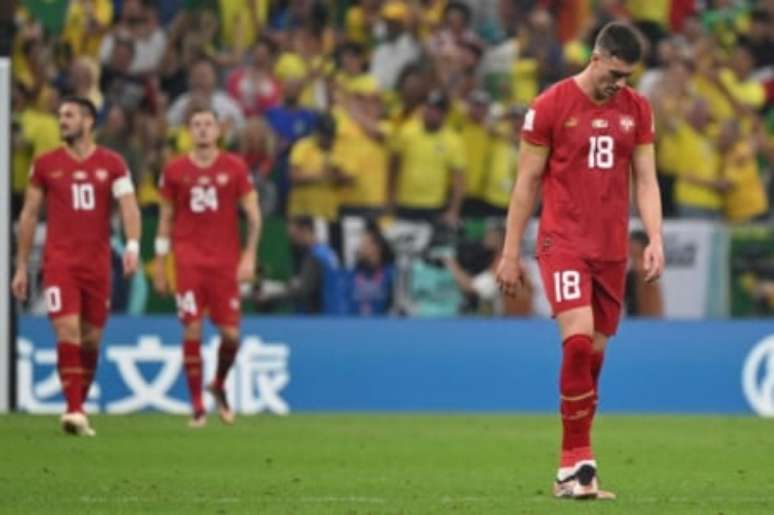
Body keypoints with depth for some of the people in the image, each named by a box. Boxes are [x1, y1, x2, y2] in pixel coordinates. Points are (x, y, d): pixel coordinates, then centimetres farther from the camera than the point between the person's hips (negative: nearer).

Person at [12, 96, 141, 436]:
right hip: (59, 261, -1)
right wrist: (21, 266, 8)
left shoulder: (112, 164, 4)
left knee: (91, 339, 7)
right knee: (68, 331, -16)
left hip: (97, 263, 1)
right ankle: (74, 411, -19)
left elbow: (128, 205, -6)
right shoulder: (45, 164, 5)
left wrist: (132, 245, -24)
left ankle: (79, 407, 21)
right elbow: (29, 215, 10)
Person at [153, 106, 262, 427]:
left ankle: (219, 386, 28)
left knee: (231, 334, -2)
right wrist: (159, 265, 7)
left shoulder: (235, 168, 4)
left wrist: (249, 255, -6)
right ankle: (197, 406, -2)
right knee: (192, 331, -9)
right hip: (188, 260, -1)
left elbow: (253, 215, 5)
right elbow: (166, 220, 11)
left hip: (225, 262, 1)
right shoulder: (174, 170, 5)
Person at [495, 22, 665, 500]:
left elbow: (646, 179, 10)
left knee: (595, 353, 5)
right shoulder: (551, 106, -4)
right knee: (579, 339, -20)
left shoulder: (637, 110, 8)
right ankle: (578, 460, -17)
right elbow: (527, 181, 1)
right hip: (563, 241, -4)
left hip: (612, 247, 4)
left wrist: (655, 240, -3)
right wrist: (511, 253, 1)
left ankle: (571, 471, 13)